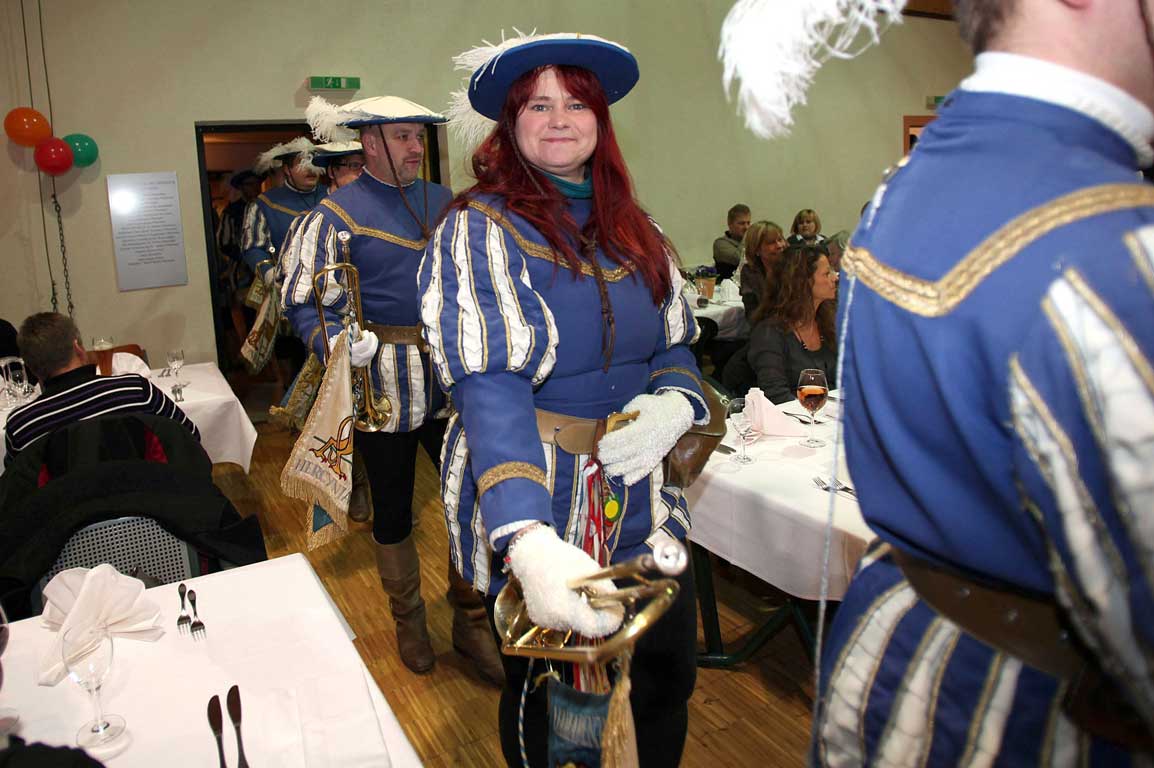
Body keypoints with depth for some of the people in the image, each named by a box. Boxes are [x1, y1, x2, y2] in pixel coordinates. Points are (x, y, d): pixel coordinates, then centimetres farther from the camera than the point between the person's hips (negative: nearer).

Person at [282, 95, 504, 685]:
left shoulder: (446, 204, 11)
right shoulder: (335, 215, -4)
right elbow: (301, 303, -8)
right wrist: (340, 340, -26)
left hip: (451, 381, 4)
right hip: (383, 384, -3)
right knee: (392, 509, 12)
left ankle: (470, 620, 25)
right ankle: (408, 621, 35)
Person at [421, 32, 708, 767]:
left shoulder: (633, 228, 7)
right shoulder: (480, 229, -12)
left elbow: (676, 344, 12)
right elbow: (489, 386, -25)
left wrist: (673, 403, -13)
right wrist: (528, 541, -39)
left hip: (643, 499, 5)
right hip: (535, 514, -5)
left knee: (669, 673, 16)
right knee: (549, 696, 14)